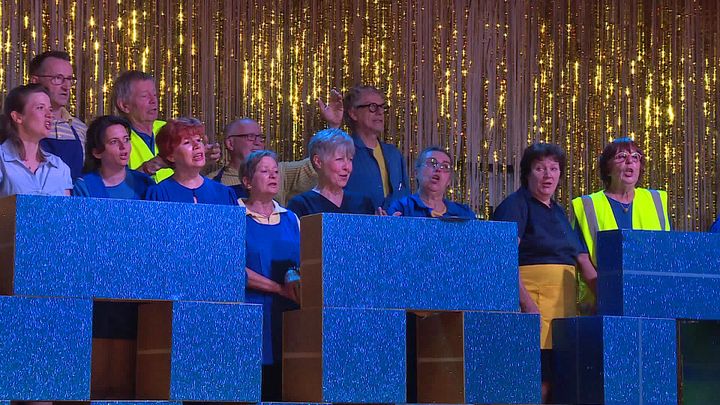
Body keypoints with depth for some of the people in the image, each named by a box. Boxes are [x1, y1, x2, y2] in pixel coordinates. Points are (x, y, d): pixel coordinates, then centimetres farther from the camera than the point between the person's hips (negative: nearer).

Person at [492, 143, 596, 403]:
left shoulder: (558, 212, 23)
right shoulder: (515, 206, -1)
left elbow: (581, 260, 24)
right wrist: (527, 303, -24)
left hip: (564, 302, 8)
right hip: (533, 304, -7)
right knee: (538, 381, -15)